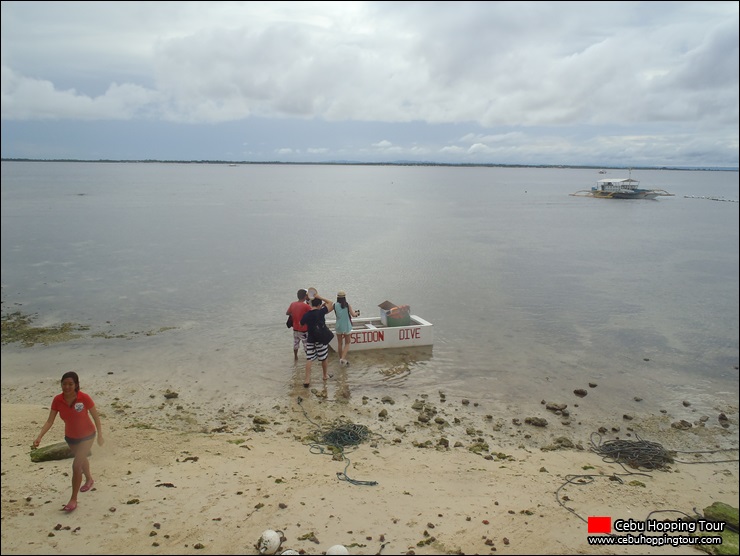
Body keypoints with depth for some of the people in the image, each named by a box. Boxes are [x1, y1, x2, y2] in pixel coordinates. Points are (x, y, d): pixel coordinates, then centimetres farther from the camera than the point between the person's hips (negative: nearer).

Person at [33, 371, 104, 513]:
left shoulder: (84, 398, -28)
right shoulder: (57, 400, -18)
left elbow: (96, 416, -15)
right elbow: (50, 421, -14)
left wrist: (100, 435, -8)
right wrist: (39, 436, -28)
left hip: (87, 436, -5)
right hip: (70, 437, 5)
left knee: (76, 465, -12)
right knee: (82, 459, 28)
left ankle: (73, 499, 4)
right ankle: (89, 480, 57)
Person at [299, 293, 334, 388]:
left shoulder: (306, 315, -5)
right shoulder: (321, 312, -14)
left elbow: (301, 324, 10)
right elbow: (330, 303, -3)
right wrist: (320, 297, -3)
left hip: (310, 340, 2)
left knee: (309, 359, 3)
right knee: (324, 358, 16)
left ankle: (307, 380, -2)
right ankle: (326, 375, 32)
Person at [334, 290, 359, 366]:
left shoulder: (335, 305, -7)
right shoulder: (348, 305, -10)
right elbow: (353, 315, -10)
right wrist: (357, 313, 10)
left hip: (339, 327, 1)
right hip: (346, 326, -1)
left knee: (339, 343, 16)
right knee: (347, 343, 10)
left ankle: (341, 358, 24)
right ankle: (343, 358, -8)